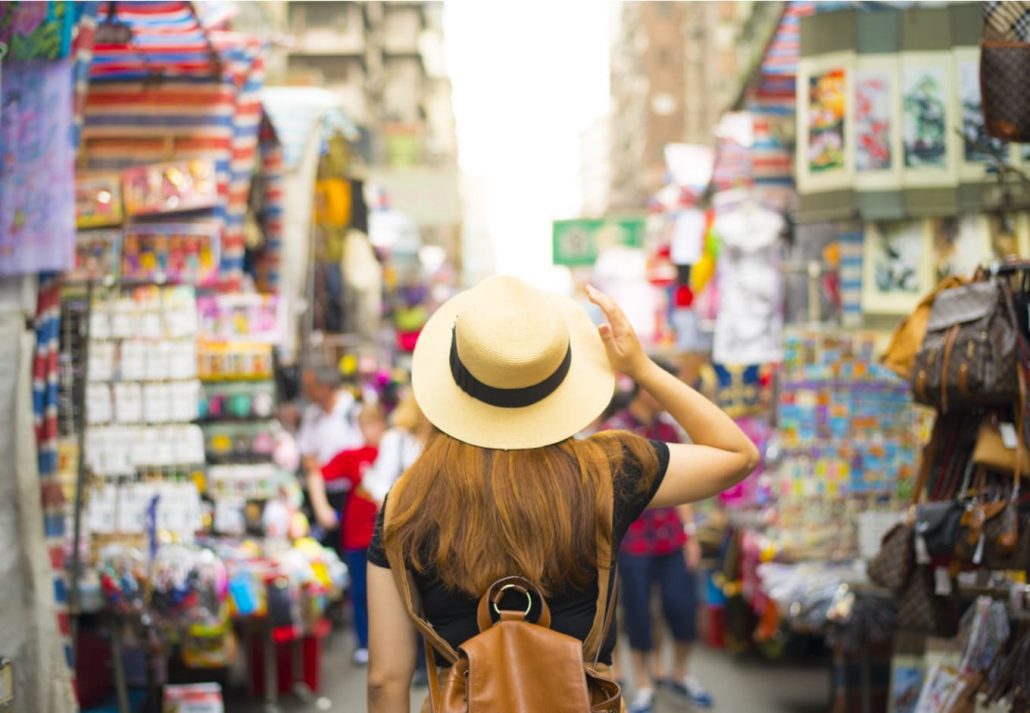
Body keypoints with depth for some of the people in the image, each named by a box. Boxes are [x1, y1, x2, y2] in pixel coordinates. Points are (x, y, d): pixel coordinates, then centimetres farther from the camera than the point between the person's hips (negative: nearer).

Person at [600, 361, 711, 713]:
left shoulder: (668, 432, 8)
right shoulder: (613, 431, -9)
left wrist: (690, 534, 9)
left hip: (672, 538, 5)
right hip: (632, 541, -5)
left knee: (684, 607, 5)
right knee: (638, 615, 4)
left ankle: (679, 674, 28)